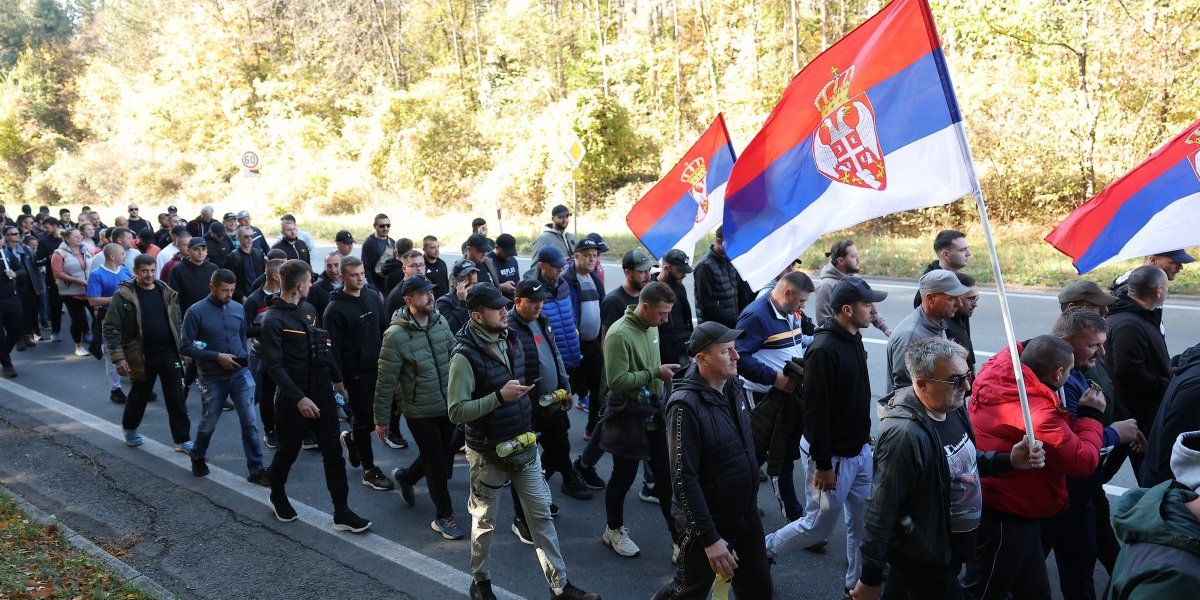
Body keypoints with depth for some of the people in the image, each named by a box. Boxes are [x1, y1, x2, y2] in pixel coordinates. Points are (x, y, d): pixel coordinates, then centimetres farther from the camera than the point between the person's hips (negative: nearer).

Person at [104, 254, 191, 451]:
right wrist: (118, 358, -13)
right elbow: (111, 328, -8)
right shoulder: (123, 296, -8)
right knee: (140, 395, 14)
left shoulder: (166, 292, 6)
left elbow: (177, 323, 13)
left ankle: (182, 439, 10)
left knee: (176, 397, 3)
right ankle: (129, 429, 41)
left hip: (169, 353, 3)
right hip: (142, 357, -3)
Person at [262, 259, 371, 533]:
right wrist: (298, 398, -24)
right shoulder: (273, 320, -14)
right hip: (294, 398, -6)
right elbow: (274, 366, -19)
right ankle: (277, 496, 41)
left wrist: (337, 380, 16)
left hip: (322, 392, 6)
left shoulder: (309, 309, 7)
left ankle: (341, 512, 9)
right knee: (288, 450, 13)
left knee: (333, 452, 3)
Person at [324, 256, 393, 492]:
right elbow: (332, 349, -12)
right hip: (355, 375, -5)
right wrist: (340, 383, -14)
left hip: (378, 369, 6)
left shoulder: (373, 297, 5)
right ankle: (369, 469, 18)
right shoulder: (335, 309, -12)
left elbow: (384, 331, 12)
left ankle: (351, 438, 39)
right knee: (365, 421, 2)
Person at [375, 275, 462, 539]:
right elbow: (386, 381, -14)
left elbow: (454, 357, 10)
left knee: (444, 457, 20)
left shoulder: (440, 321, -3)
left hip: (447, 406, 6)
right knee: (437, 465, 4)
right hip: (420, 412, -6)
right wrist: (381, 419, -8)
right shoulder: (396, 335, -19)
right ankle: (443, 516, 25)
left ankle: (405, 477, 48)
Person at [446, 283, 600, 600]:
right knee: (485, 520, 13)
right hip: (488, 452, -6)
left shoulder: (511, 340, 2)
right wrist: (500, 397, -29)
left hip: (523, 445, 6)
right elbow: (456, 412, -23)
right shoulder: (465, 355, -21)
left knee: (541, 514, 9)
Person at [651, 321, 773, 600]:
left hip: (747, 517, 7)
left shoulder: (734, 387, -2)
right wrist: (710, 539, -25)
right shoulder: (687, 406, -25)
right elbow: (684, 480, -25)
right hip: (710, 523, -7)